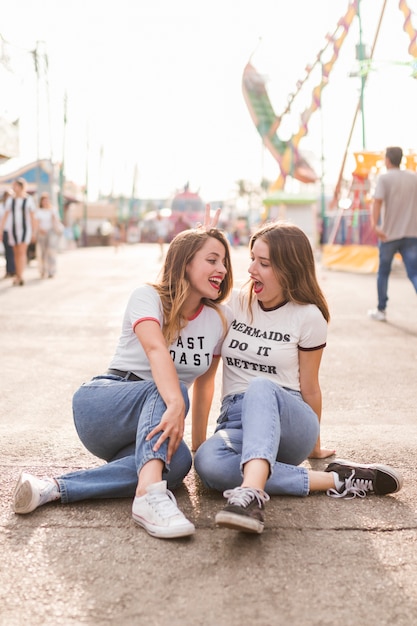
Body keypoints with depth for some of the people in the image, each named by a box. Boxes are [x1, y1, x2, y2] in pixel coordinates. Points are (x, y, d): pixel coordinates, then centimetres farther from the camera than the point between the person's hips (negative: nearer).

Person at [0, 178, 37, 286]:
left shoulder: (28, 200, -1)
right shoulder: (10, 200, 7)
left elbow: (32, 217, 1)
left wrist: (34, 232, -2)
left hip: (25, 229, -3)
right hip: (13, 229, 3)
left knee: (22, 251, -15)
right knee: (16, 253, 7)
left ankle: (20, 276, -21)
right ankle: (18, 276, 12)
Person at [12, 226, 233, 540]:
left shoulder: (220, 319, 6)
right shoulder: (148, 296, -10)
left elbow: (204, 381, 14)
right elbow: (156, 349, -30)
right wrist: (175, 404, -47)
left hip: (148, 425, 5)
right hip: (99, 404, -4)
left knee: (179, 461, -32)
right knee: (169, 392, -36)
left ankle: (54, 488, -37)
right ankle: (150, 494, -54)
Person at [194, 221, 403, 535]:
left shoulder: (307, 316, -1)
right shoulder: (235, 303, 9)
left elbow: (309, 388, 6)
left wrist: (315, 446, 16)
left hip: (288, 421, -3)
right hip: (236, 421, 3)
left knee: (260, 388, -39)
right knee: (207, 462, -35)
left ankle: (251, 494, -61)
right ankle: (333, 480, -30)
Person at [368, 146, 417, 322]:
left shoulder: (384, 178, -5)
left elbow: (377, 202, -20)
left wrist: (374, 225, -29)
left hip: (389, 234, -3)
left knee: (383, 273, 14)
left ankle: (381, 310, 24)